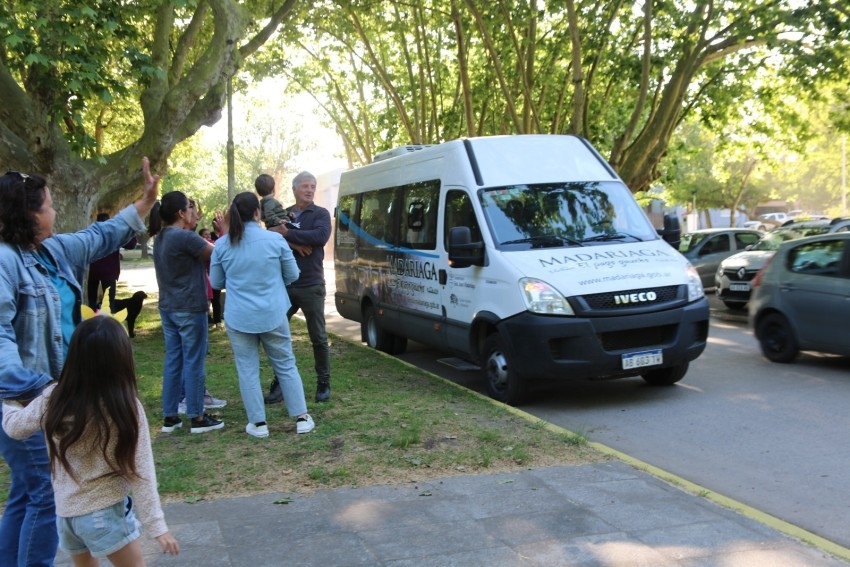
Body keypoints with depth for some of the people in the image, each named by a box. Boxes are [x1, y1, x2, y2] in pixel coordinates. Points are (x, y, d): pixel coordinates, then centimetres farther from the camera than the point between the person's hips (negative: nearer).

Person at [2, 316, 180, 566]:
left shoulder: (53, 398, -10)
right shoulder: (126, 406, -20)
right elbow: (140, 473, -17)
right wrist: (157, 526, -10)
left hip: (64, 512, 5)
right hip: (105, 513, -4)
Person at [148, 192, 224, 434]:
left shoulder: (161, 238, 9)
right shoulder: (186, 237, -18)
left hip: (167, 307, 8)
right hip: (190, 308, -8)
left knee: (172, 360, 11)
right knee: (194, 361, 0)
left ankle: (169, 416, 16)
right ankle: (197, 418, 6)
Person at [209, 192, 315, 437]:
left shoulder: (222, 244, -4)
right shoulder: (275, 240, -8)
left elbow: (216, 282, 8)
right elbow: (292, 275, 3)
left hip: (238, 317, 0)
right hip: (272, 315, 0)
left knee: (248, 370, 10)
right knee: (286, 366, 12)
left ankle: (258, 423, 13)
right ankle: (302, 418, 16)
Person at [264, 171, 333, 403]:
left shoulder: (320, 214, 1)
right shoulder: (282, 215, 11)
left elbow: (321, 236, -19)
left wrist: (287, 234, -18)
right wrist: (296, 244, -21)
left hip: (311, 286, -3)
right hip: (283, 285, 3)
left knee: (319, 337, 4)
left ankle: (323, 383, 17)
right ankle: (280, 383, 19)